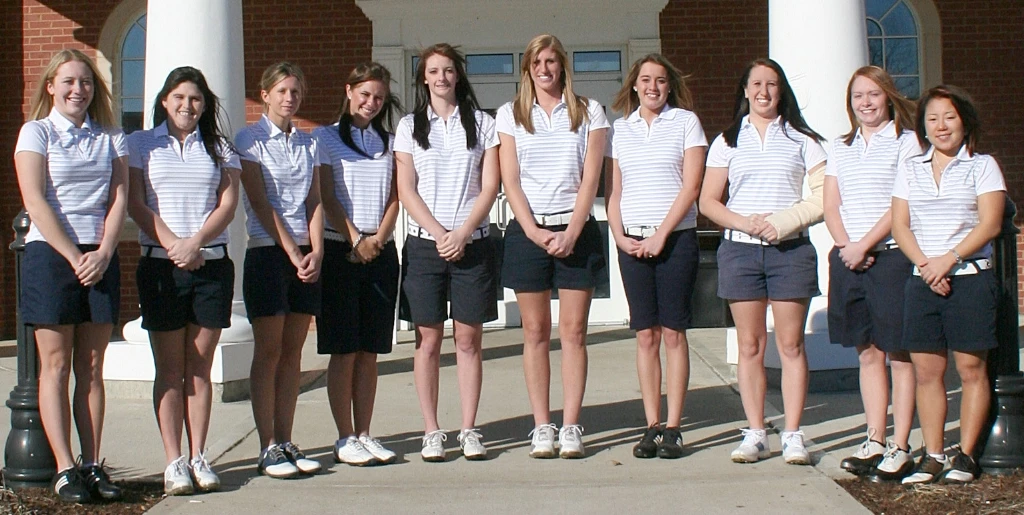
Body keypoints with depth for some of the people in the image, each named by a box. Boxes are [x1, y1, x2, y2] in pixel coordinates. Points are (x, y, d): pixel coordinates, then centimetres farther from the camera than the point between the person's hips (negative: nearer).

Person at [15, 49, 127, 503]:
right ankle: (65, 470, -1)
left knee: (92, 367, 4)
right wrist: (74, 257, -13)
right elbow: (35, 203, -6)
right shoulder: (36, 132, 3)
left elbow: (119, 199, 5)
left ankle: (92, 465, 6)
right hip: (51, 255, -3)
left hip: (100, 258, 3)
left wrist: (103, 254, -10)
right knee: (56, 365, -2)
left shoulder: (110, 137, 13)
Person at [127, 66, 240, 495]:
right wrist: (171, 244, -12)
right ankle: (174, 462, 1)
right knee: (170, 369, 0)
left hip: (211, 264, 1)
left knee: (200, 368, 4)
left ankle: (198, 457, 7)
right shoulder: (142, 145, 9)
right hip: (161, 266, -1)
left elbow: (228, 203, 3)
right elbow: (137, 205, 1)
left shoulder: (220, 148, 13)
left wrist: (196, 242, -12)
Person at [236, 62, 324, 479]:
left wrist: (316, 251, -5)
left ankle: (286, 442, 10)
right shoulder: (250, 140, -1)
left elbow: (314, 201, 9)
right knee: (268, 351, -3)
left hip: (306, 254, 5)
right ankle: (268, 448, 0)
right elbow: (260, 202, -7)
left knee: (293, 351, 6)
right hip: (268, 252, -5)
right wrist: (292, 252, -12)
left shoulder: (309, 143, 14)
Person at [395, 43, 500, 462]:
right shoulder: (410, 126, 9)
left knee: (468, 339, 1)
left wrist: (463, 232, -10)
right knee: (429, 339, 1)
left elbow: (489, 187, 2)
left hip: (472, 243, 0)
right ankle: (432, 432, 7)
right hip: (425, 243, 0)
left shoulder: (481, 123, 8)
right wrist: (440, 234, -9)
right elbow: (406, 191, 2)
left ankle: (469, 431, 8)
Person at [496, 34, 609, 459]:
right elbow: (510, 181, 2)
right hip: (528, 231, 1)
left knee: (573, 331, -1)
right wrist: (535, 232, -10)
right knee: (535, 332, 2)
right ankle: (542, 427, 7)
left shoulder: (589, 113, 7)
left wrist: (571, 233, -11)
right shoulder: (510, 114, 8)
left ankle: (571, 427, 3)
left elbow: (590, 178, 0)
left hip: (576, 231, 0)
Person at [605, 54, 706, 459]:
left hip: (676, 238, -3)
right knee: (646, 335, 3)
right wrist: (619, 236, -3)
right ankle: (651, 427, 8)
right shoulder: (620, 129, 12)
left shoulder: (685, 122, 3)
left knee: (673, 333, -2)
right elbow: (613, 190, 12)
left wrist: (661, 234, -11)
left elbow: (691, 185, -5)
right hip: (631, 242, 3)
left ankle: (673, 429, 2)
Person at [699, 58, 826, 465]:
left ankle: (793, 435, 3)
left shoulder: (801, 140, 8)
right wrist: (745, 222, -10)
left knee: (791, 344, -1)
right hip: (739, 248, 1)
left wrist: (782, 222, -13)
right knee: (750, 346, 2)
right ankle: (755, 434, 6)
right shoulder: (728, 141, 12)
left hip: (791, 249, -1)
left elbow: (824, 198, 0)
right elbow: (708, 202, 7)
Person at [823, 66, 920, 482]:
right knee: (868, 353, 9)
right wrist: (846, 246, -6)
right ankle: (874, 443, 14)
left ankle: (900, 448, 2)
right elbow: (831, 205, 10)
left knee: (899, 354, -2)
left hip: (892, 256, -5)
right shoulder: (841, 147, 15)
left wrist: (864, 245, -13)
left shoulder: (906, 140, -1)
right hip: (849, 258, 5)